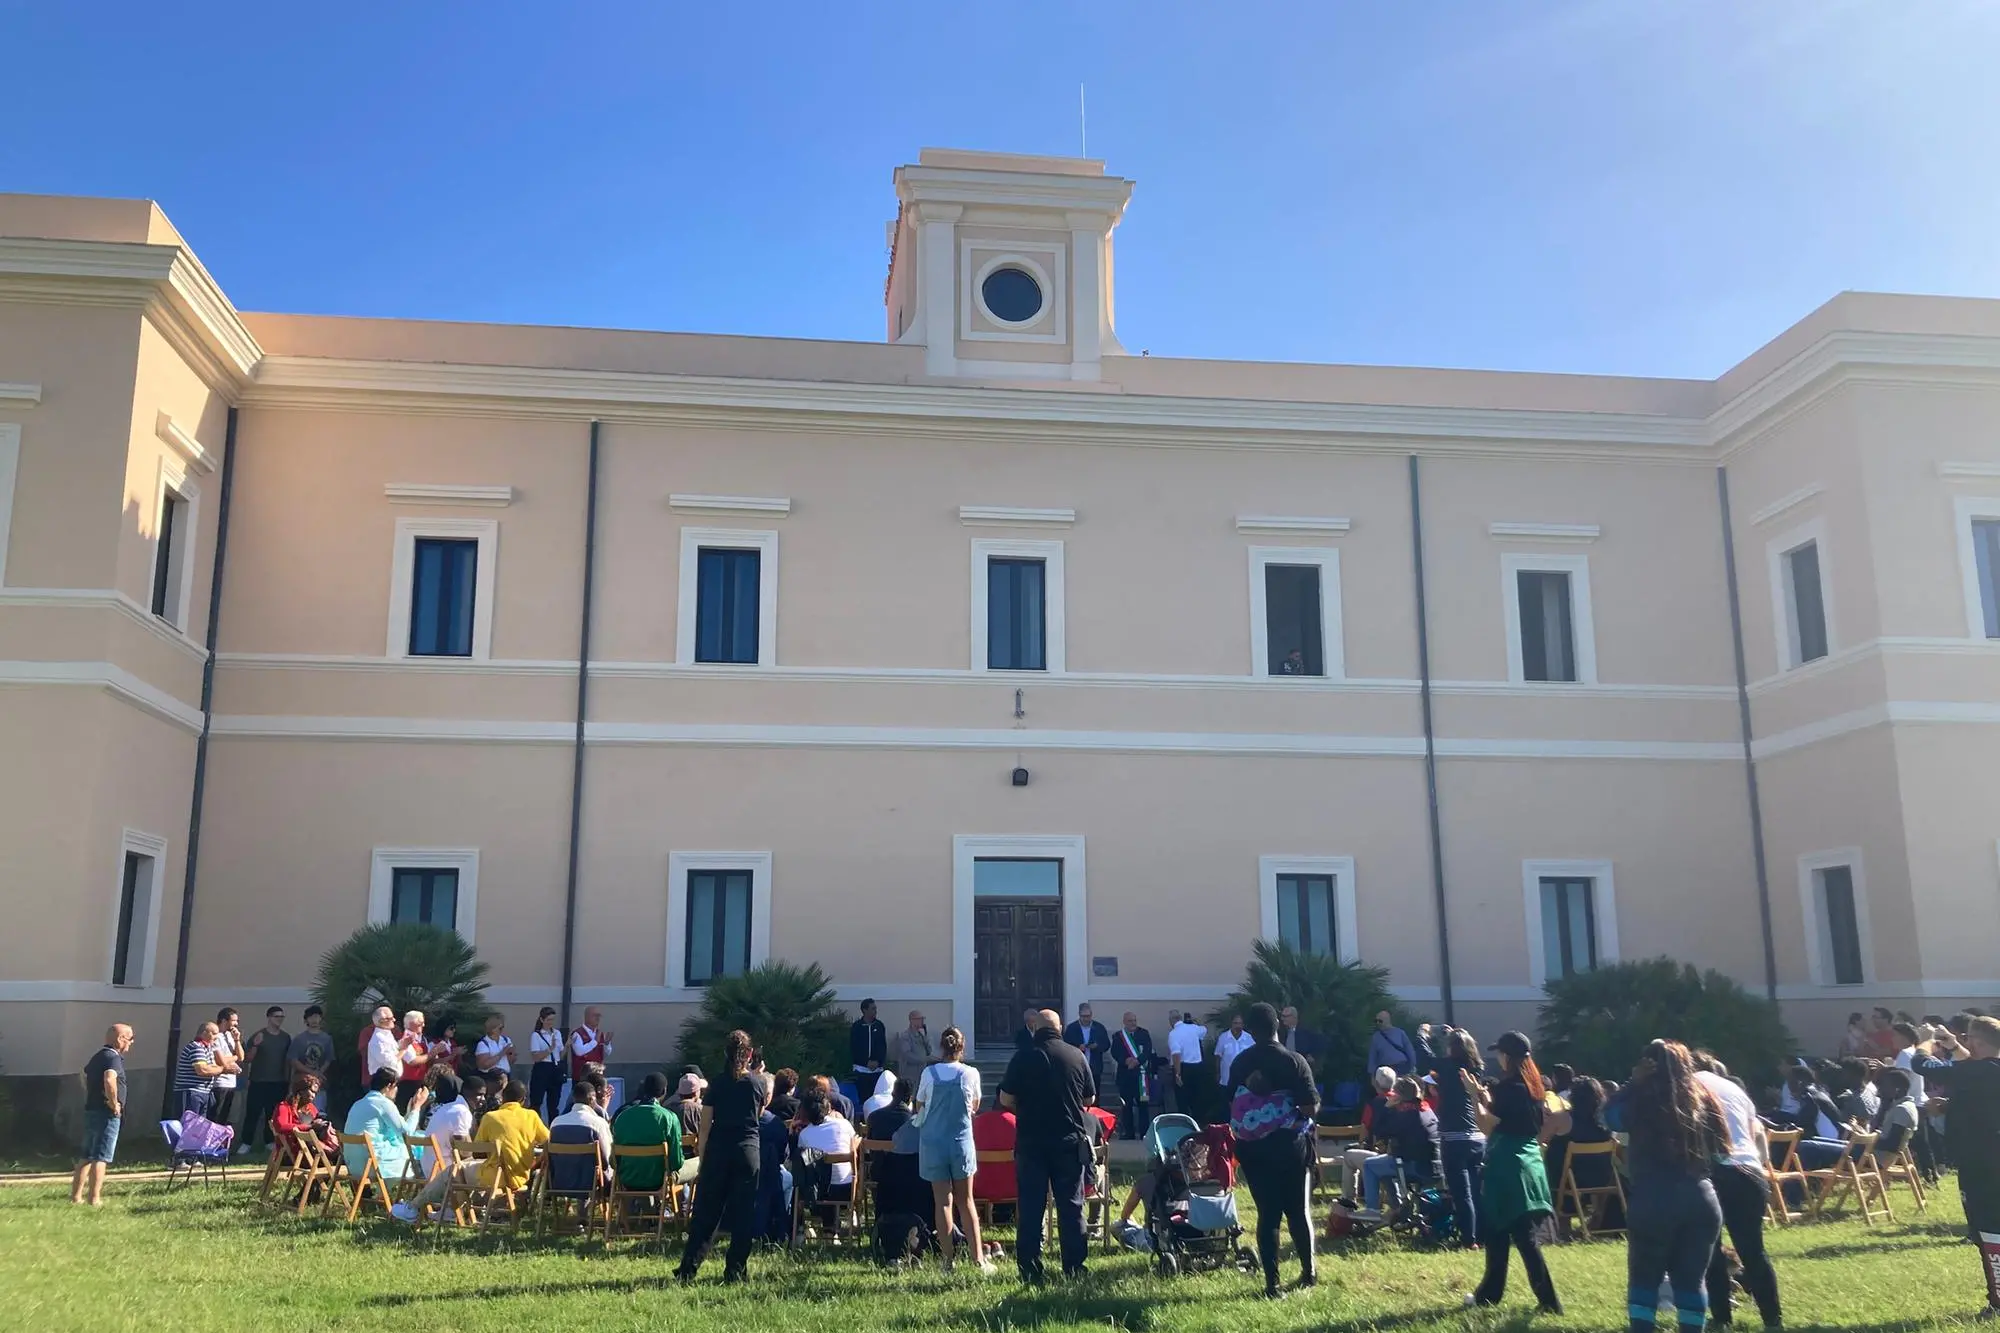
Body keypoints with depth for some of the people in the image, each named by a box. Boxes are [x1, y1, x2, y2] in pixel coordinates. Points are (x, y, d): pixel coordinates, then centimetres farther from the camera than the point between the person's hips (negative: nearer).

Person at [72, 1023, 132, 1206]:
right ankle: (94, 1198, -8)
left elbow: (85, 1075, 34)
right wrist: (114, 1104, -22)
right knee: (101, 1157, -7)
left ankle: (76, 1195, 19)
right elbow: (109, 1080, -34)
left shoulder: (97, 1057, 15)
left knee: (86, 1156, 15)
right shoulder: (113, 1058, -15)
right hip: (107, 1114, -9)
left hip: (91, 1110, 9)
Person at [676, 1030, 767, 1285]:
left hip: (717, 1151, 1)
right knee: (743, 1214, 6)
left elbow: (705, 1126, -1)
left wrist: (702, 1159, 5)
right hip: (748, 1151, 0)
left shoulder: (717, 1084, 0)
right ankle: (735, 1271, 7)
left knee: (705, 1213, 8)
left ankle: (688, 1269, 9)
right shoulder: (759, 1082, 0)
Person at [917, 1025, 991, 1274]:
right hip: (962, 1140, 0)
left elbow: (919, 1106, 6)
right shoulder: (971, 1074, -5)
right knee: (966, 1201, 10)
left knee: (942, 1201, 5)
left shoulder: (929, 1073, -5)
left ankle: (948, 1260, 6)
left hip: (933, 1142, 0)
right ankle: (978, 1259, 8)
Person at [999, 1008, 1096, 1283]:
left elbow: (1005, 1100, -4)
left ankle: (1030, 1270, 6)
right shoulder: (1076, 1056, -3)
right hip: (1070, 1141, 1)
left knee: (1030, 1207, 5)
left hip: (1031, 1143, -1)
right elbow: (1089, 1100, 5)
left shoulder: (1022, 1058, -7)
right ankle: (1074, 1268, 10)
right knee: (1071, 1206, 8)